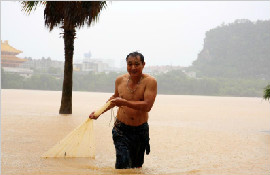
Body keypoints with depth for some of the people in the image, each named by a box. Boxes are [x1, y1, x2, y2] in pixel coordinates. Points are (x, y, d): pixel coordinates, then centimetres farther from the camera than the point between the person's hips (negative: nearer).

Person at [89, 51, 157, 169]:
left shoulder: (150, 81, -12)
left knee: (136, 166, 9)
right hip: (121, 129, 1)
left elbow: (147, 106, -24)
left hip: (140, 130, -1)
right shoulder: (120, 80, 2)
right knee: (123, 162, -15)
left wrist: (124, 103, -32)